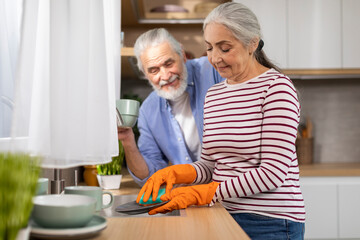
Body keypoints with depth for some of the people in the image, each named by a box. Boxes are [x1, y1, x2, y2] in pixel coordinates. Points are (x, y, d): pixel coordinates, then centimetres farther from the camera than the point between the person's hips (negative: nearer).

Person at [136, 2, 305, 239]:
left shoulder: (276, 87, -12)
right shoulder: (213, 94, 10)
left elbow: (273, 173, -18)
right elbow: (209, 165, 10)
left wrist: (204, 193, -20)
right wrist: (175, 172, -10)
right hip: (223, 217, 6)